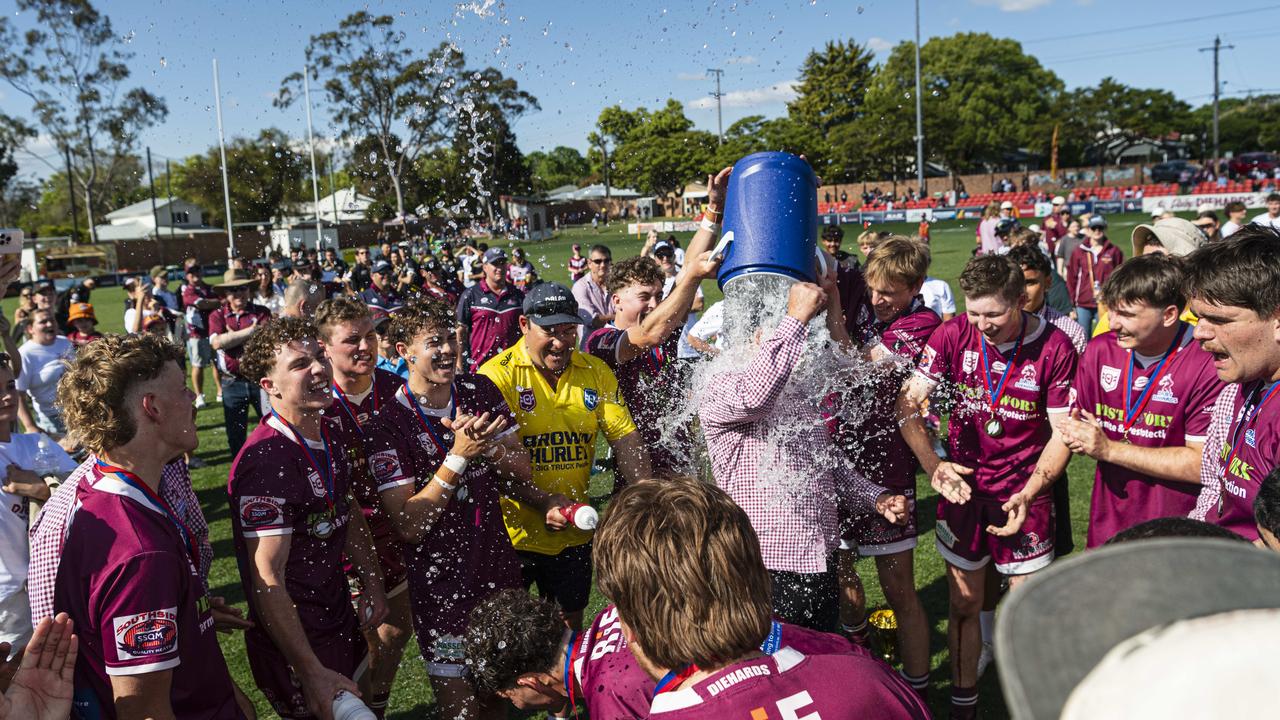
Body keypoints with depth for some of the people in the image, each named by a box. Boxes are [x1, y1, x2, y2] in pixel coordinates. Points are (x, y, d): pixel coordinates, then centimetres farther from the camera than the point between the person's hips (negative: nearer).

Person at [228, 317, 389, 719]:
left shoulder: (335, 432, -1)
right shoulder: (266, 460, -27)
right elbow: (267, 581, -26)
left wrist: (371, 582, 9)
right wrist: (311, 673, -26)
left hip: (341, 621, 8)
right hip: (295, 644, -8)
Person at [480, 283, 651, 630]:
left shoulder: (596, 371, 1)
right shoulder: (498, 374, -13)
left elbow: (626, 438, 0)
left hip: (574, 535, 4)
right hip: (513, 532, -4)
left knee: (570, 627, 19)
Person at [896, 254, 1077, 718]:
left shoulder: (1054, 348, -12)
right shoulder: (954, 335, -8)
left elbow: (1064, 433, -8)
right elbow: (907, 405, -8)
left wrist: (1027, 494, -19)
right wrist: (932, 464, -22)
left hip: (1024, 495, -1)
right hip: (963, 489, 2)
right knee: (964, 605, 12)